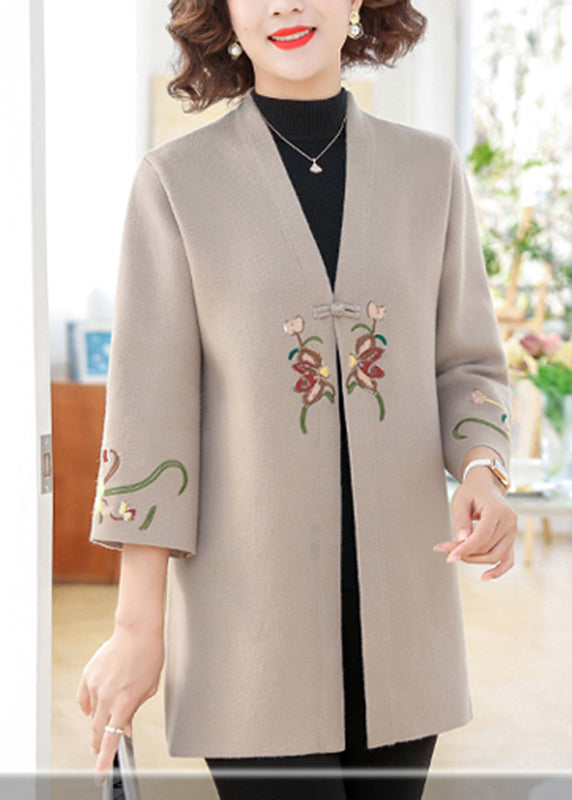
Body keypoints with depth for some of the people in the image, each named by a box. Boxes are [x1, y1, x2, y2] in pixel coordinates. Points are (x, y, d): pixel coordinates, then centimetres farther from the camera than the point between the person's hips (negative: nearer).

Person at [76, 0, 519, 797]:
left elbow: (467, 363, 11)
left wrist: (482, 472, -11)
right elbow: (150, 408, -5)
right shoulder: (176, 179, -2)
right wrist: (137, 628, -7)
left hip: (403, 614, 3)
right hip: (250, 618, -3)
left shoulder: (430, 168, 6)